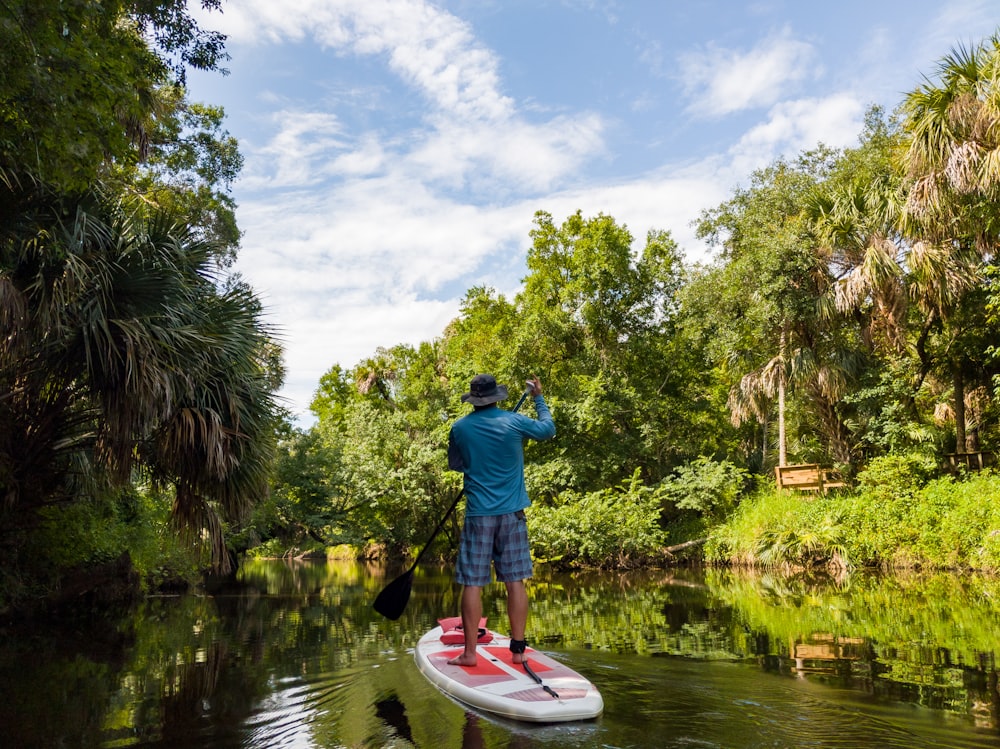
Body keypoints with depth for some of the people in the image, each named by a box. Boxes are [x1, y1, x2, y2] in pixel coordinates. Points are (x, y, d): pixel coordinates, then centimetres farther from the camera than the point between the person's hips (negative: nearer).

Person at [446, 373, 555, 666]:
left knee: (472, 584, 4)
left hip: (478, 514, -1)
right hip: (512, 513, 1)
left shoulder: (459, 428, -2)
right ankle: (518, 649, 12)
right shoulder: (514, 422, -3)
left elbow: (454, 464, 13)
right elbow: (548, 428, 16)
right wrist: (539, 398, 29)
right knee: (515, 581, 6)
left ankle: (469, 652, 7)